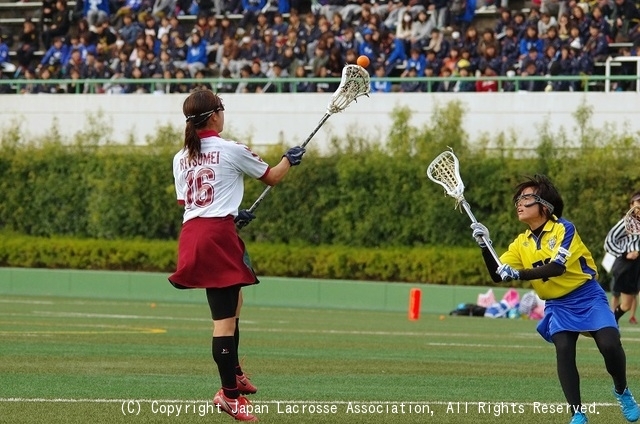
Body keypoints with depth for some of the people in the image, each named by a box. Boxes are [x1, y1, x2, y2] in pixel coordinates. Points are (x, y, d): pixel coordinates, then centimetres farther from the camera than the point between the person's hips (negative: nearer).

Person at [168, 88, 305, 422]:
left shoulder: (180, 159, 12)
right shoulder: (232, 150, -5)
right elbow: (272, 177, 8)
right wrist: (289, 159, 29)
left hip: (191, 232, 7)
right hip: (219, 235, -7)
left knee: (233, 302, 26)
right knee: (225, 318, -7)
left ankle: (234, 375, 32)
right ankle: (230, 395, -8)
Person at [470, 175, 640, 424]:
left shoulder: (563, 229, -13)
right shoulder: (521, 244, 4)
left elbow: (557, 267, -27)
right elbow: (497, 275, 1)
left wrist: (518, 274, -34)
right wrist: (484, 246, -13)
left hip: (588, 298, -4)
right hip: (558, 305, 4)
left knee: (609, 344, -23)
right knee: (563, 349, -21)